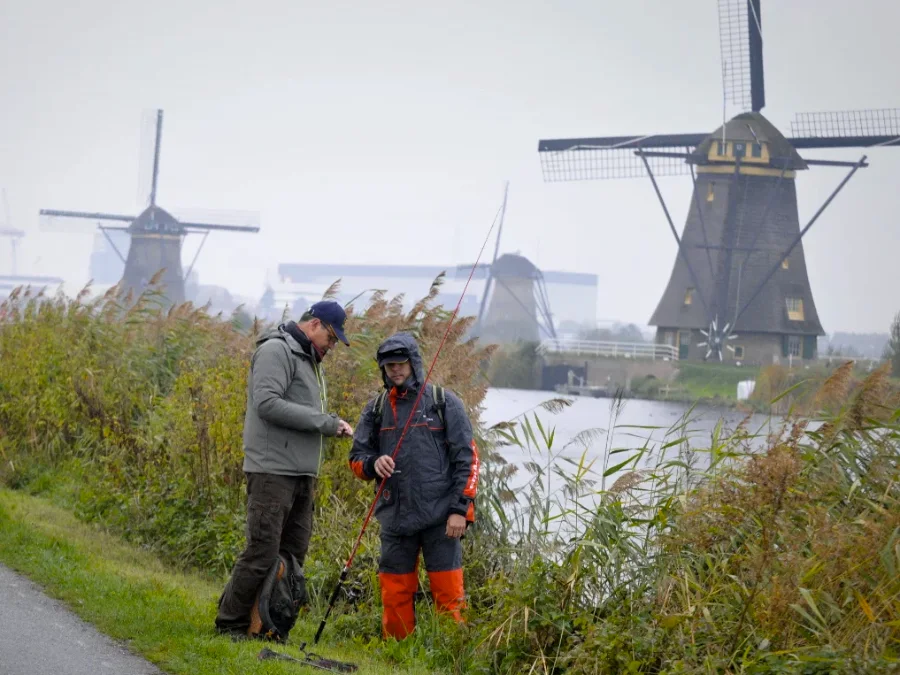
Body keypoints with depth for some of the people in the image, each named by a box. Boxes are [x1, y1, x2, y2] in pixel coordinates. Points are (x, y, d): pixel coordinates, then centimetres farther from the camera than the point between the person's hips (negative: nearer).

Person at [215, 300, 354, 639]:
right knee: (263, 551, -10)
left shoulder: (309, 359, 22)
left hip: (301, 474, 10)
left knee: (293, 553, 8)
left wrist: (334, 423, 4)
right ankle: (230, 624, -2)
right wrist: (325, 422, -19)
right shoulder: (276, 349, -9)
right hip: (272, 470, -10)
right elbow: (267, 403, -20)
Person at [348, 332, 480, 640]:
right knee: (395, 593, 6)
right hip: (395, 517, 4)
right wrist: (373, 464, -8)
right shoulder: (375, 409, 13)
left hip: (440, 516, -4)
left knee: (448, 592, -5)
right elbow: (357, 456, 16)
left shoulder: (444, 403, 2)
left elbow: (467, 458, 0)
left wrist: (459, 509, -8)